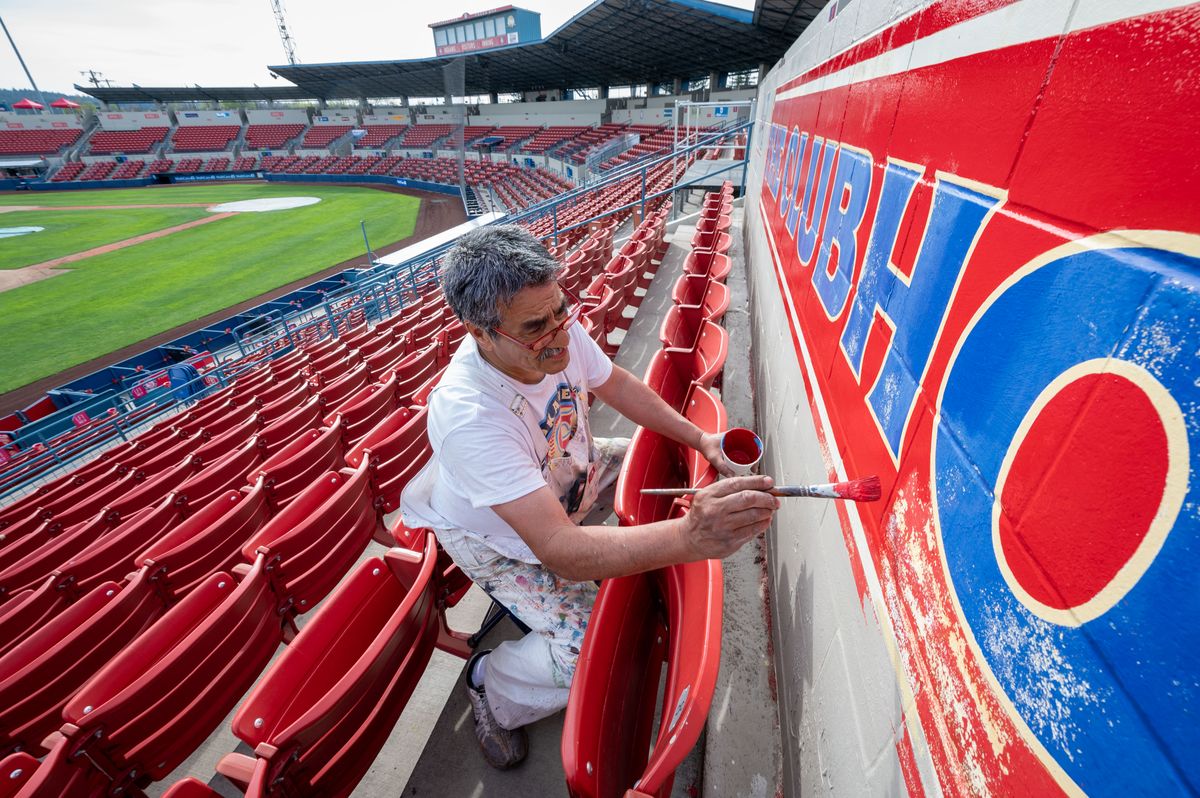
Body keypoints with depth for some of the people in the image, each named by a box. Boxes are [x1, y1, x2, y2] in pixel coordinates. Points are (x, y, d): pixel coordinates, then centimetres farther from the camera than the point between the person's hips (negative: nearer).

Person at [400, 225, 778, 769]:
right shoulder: (466, 416, -41)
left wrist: (699, 438, -9)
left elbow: (617, 384, -3)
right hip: (496, 535, -6)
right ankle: (490, 685, 14)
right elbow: (559, 549, -44)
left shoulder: (558, 333, -22)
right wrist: (690, 537, -56)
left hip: (566, 477, 7)